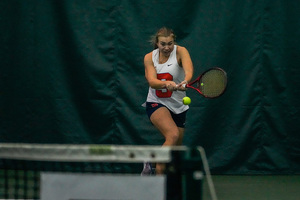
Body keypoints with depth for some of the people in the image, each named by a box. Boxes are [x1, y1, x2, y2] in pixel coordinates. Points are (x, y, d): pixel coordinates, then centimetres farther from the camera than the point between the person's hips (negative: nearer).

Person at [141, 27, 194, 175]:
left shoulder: (180, 51, -10)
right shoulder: (149, 57, -4)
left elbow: (189, 69, -31)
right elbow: (152, 82, -19)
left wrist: (185, 81, -53)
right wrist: (166, 84, -40)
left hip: (178, 106, 2)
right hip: (156, 103, -2)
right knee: (173, 135, -30)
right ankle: (159, 174, -23)